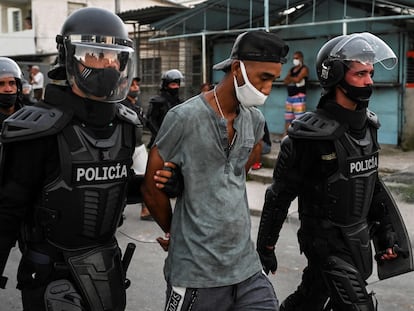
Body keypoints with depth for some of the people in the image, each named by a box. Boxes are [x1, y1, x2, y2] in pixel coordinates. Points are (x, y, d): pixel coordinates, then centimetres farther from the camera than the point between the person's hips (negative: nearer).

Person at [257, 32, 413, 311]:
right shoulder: (312, 135, -20)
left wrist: (385, 232, 12)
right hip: (328, 241, -7)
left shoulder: (367, 125, 3)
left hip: (360, 237, 7)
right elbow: (280, 195, -13)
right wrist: (266, 247, -7)